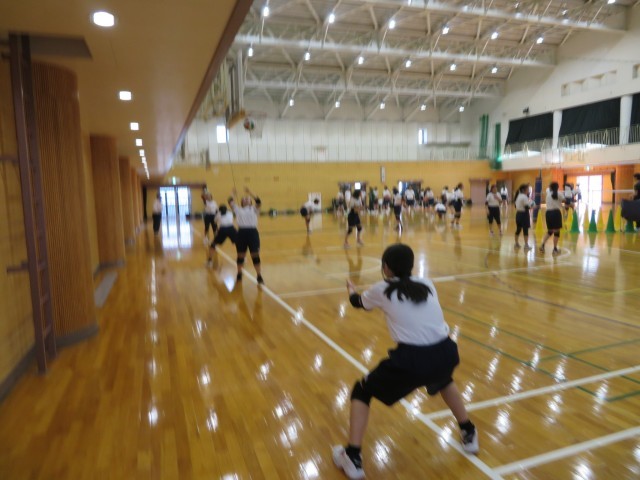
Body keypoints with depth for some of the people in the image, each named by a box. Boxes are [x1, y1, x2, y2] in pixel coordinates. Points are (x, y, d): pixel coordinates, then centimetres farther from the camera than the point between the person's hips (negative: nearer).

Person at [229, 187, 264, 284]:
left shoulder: (254, 209, 13)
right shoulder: (238, 210, 16)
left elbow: (258, 202, -4)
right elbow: (231, 202, 8)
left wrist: (250, 193, -5)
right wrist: (233, 194, 21)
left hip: (252, 232, -1)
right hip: (242, 233, 1)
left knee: (255, 255, -2)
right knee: (240, 256, 10)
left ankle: (259, 276, 6)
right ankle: (239, 274, 29)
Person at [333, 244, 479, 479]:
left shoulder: (382, 290, 7)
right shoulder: (427, 284, 14)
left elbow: (359, 302, 29)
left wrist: (351, 290, 53)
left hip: (411, 359, -4)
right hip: (445, 354, 5)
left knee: (361, 391, 18)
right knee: (444, 380, 43)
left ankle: (352, 459, 14)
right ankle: (469, 434, 48)